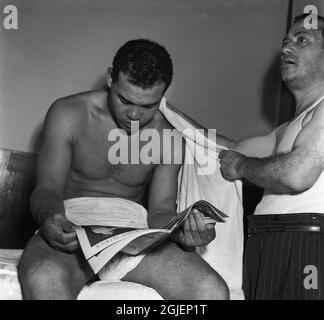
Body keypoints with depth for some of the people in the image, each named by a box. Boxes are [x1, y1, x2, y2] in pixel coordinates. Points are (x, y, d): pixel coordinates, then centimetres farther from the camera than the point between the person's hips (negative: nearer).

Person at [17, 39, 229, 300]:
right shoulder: (68, 115, -4)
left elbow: (161, 209, 2)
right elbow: (48, 188, -2)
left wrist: (182, 229, -23)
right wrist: (49, 218, -27)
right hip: (71, 234, -2)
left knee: (213, 290, -23)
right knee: (43, 280, -40)